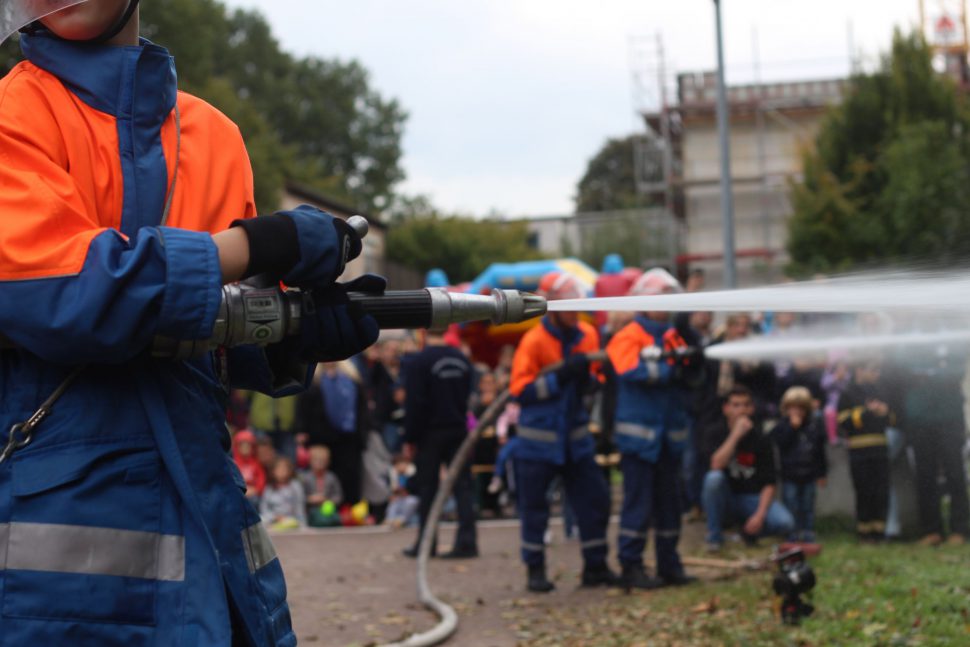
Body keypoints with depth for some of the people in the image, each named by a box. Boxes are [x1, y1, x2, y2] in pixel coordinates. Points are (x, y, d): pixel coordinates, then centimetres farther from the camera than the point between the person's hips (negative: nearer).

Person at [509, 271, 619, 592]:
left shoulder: (587, 335, 2)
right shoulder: (534, 342, -13)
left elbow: (596, 379, 13)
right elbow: (520, 390, -17)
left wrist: (590, 373, -11)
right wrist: (561, 376, -25)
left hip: (575, 436, 5)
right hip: (538, 440, -5)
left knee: (594, 499, 3)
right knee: (534, 506, 3)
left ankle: (595, 566, 13)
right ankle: (535, 570, 14)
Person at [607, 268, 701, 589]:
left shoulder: (674, 337, 13)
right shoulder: (628, 338, -4)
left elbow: (691, 378, 6)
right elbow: (633, 371, -21)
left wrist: (692, 364, -15)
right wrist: (671, 370, -26)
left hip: (671, 432, 6)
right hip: (638, 433, -6)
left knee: (669, 502, 11)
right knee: (638, 502, -5)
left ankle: (669, 564, 18)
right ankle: (631, 565, 0)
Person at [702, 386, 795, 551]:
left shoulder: (761, 441, -3)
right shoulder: (715, 435, -5)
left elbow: (769, 484, -6)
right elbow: (716, 466, -24)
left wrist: (759, 515, -20)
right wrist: (736, 435, -27)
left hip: (752, 499, 0)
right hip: (724, 499, 0)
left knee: (785, 523, -28)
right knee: (713, 478, -34)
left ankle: (750, 530, 5)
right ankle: (714, 536, -16)